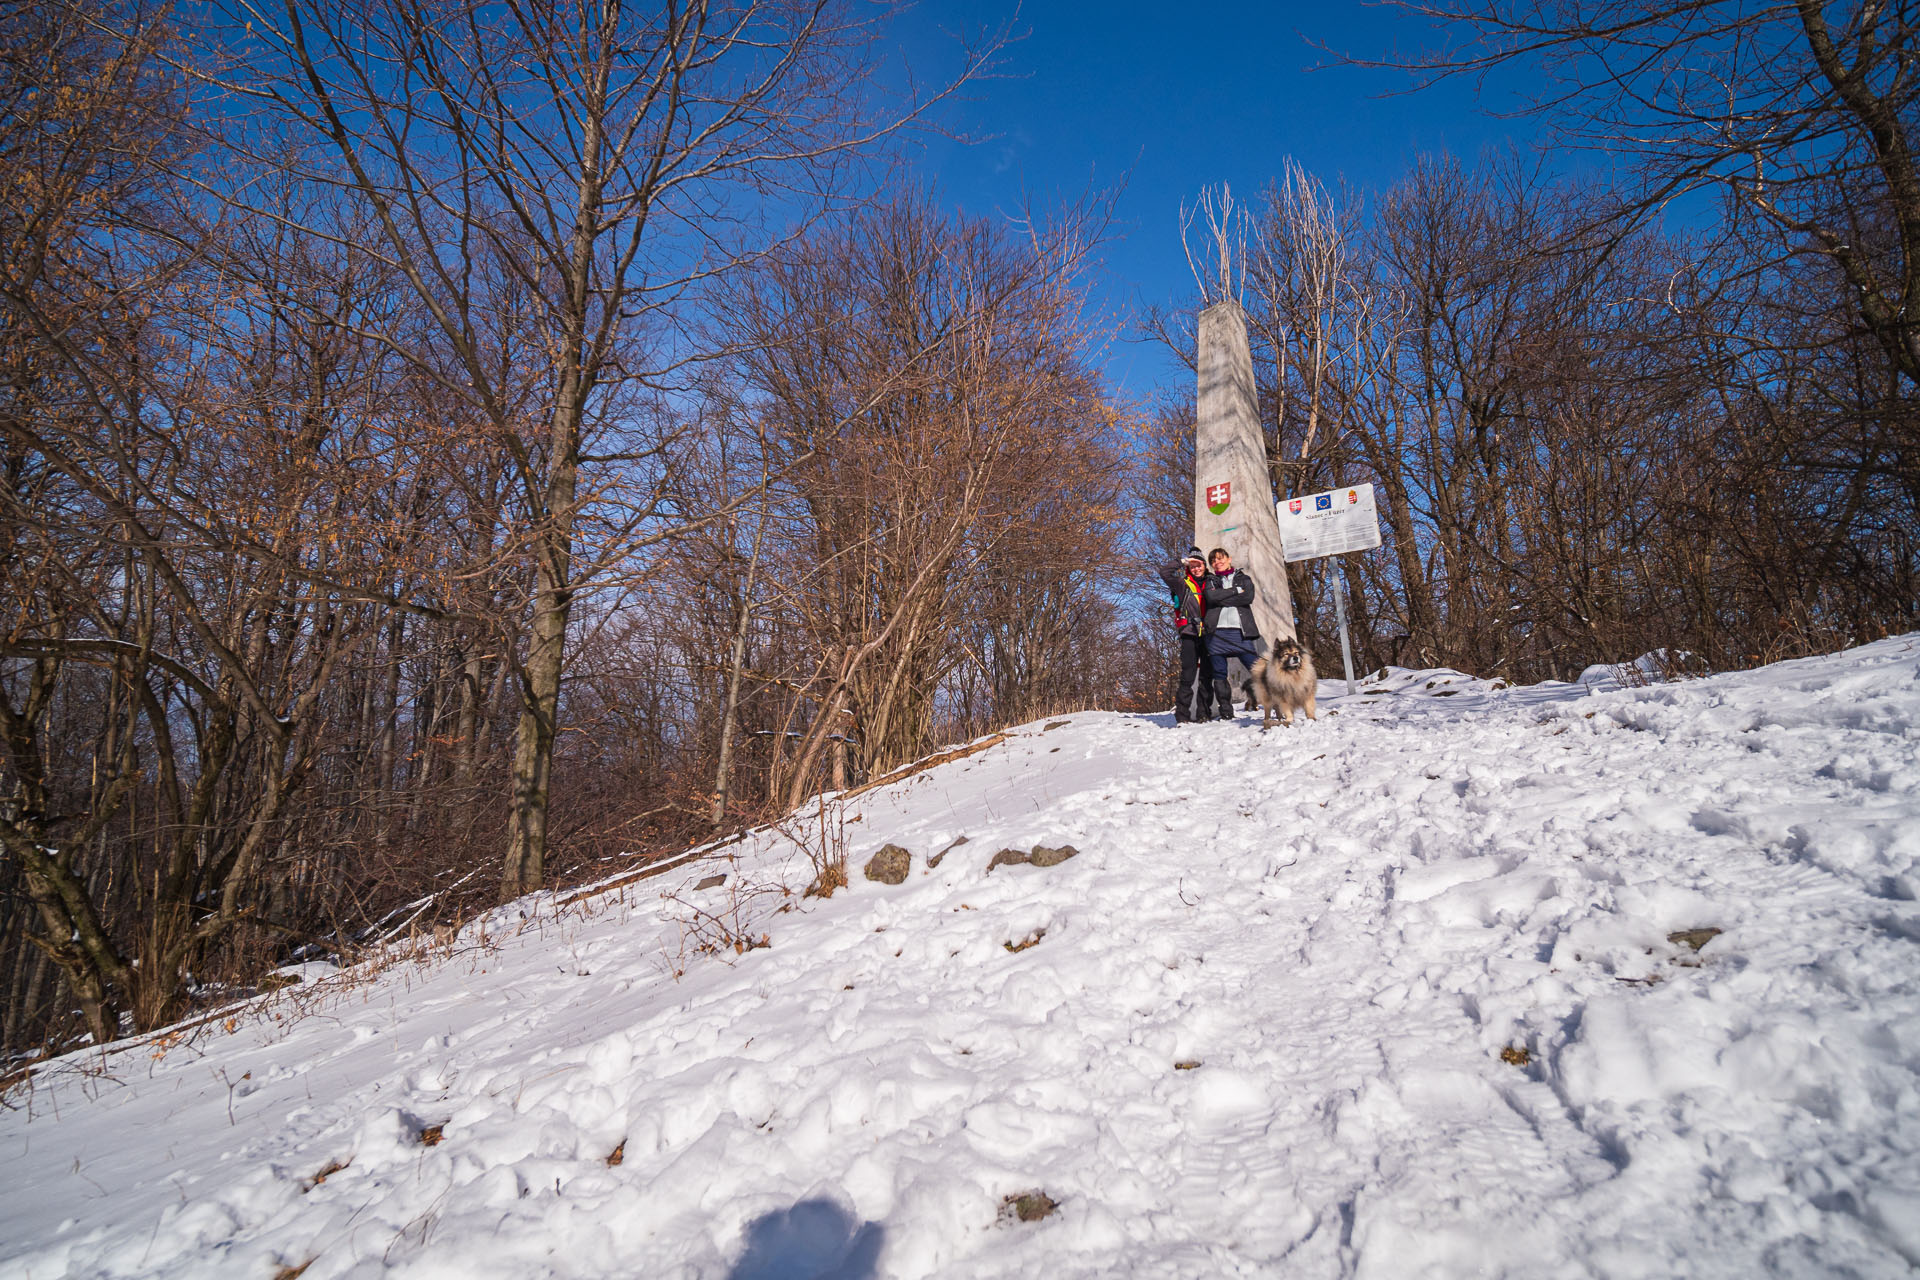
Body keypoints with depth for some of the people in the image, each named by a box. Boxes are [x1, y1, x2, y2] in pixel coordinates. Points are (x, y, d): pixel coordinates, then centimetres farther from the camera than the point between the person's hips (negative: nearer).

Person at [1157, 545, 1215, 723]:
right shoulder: (1183, 584, 7)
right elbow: (1164, 572, -5)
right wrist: (1182, 562, -3)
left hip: (1207, 635, 4)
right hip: (1189, 635, -4)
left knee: (1207, 675, 5)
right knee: (1188, 675, -9)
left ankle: (1203, 713, 12)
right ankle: (1182, 715, -9)